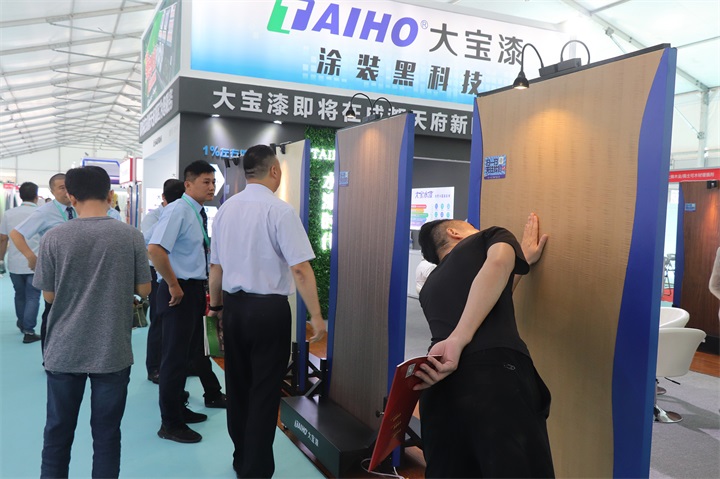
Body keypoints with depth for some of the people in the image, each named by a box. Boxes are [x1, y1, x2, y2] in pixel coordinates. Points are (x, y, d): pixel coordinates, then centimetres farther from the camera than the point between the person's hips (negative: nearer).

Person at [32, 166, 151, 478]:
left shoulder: (54, 238, -8)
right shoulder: (131, 236, -8)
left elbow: (49, 295, -1)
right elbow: (144, 289, -2)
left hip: (64, 351, 1)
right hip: (113, 351, 0)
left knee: (58, 432, 16)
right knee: (106, 433, 10)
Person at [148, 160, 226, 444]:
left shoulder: (199, 214, 11)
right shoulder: (178, 211, -18)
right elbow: (155, 249, -30)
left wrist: (201, 288, 16)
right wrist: (174, 286, -23)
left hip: (196, 290, 10)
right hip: (180, 292, -10)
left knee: (194, 351, 19)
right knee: (176, 357, 0)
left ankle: (179, 410, 35)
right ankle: (170, 424, 14)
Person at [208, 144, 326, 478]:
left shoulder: (226, 209, 5)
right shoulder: (279, 210, -14)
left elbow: (216, 265, 11)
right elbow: (300, 268, -19)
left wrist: (216, 305, 24)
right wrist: (316, 316, -14)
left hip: (233, 305, 7)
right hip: (268, 308, -6)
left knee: (237, 384, 18)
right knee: (264, 390, 4)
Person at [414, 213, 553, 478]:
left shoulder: (430, 287, 34)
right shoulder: (490, 237, 19)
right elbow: (498, 264, -5)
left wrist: (524, 258, 52)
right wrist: (458, 340, -12)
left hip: (440, 390, 6)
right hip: (497, 376, -6)